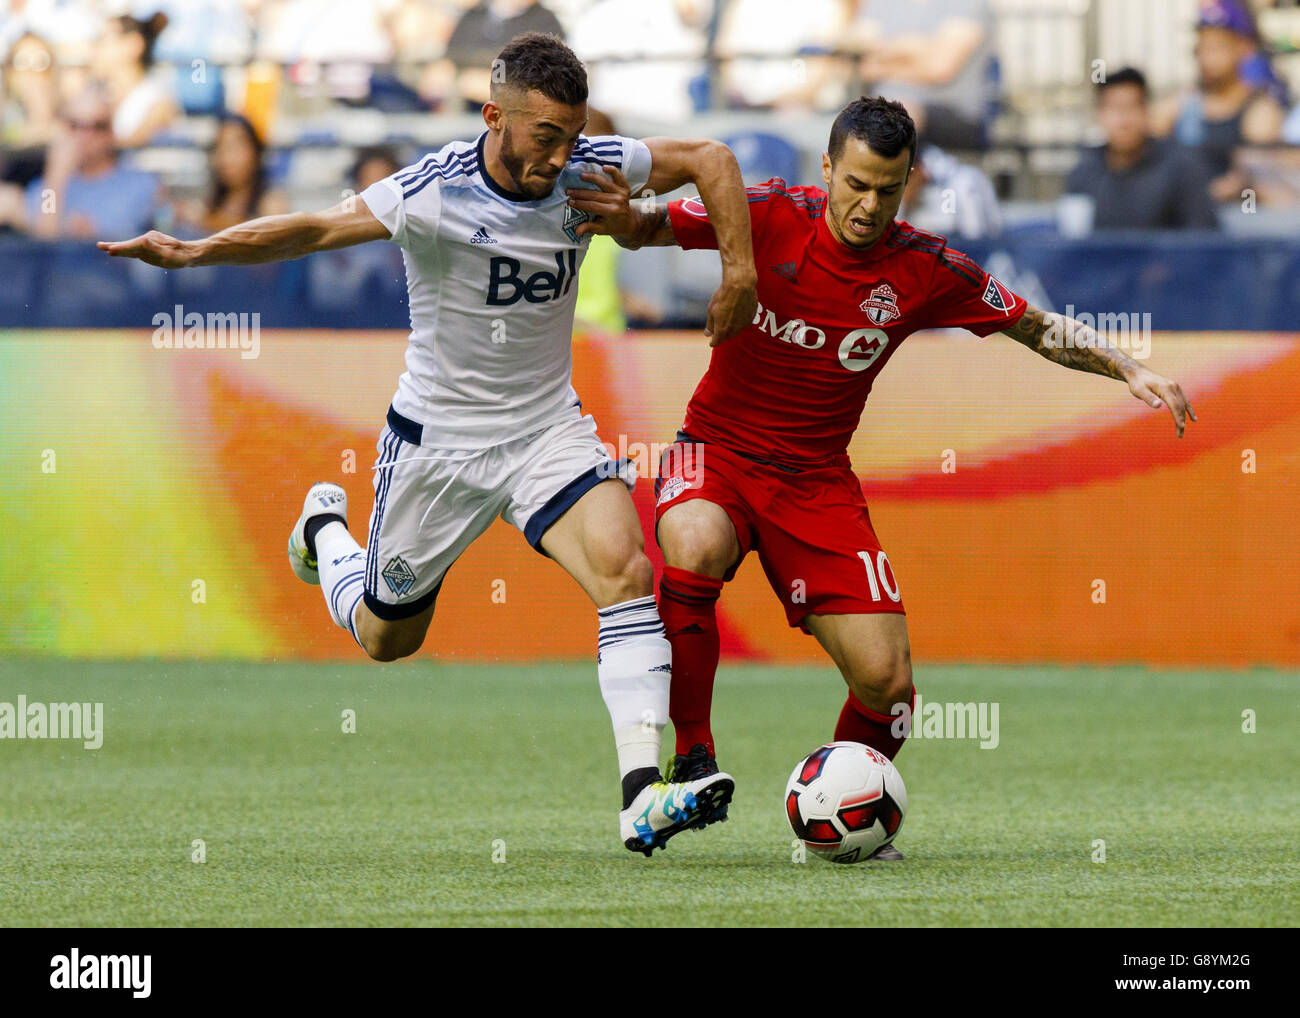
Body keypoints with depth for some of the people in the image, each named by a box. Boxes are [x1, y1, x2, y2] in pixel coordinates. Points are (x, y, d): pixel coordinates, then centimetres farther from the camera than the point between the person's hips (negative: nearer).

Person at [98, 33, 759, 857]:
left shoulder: (588, 170, -12)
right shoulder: (434, 193, -24)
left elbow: (710, 159, 1)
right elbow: (318, 229, -28)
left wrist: (739, 272, -7)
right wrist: (194, 253, -41)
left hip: (548, 430, 2)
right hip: (436, 439, -2)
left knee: (625, 568, -25)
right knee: (386, 637, 14)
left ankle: (643, 795, -29)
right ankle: (327, 530, 49)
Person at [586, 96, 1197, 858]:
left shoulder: (926, 271, -7)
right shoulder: (771, 217, -13)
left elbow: (1039, 330, 4)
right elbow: (650, 229, -8)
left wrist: (1131, 371, -9)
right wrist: (625, 218, -32)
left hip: (817, 479, 2)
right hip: (718, 451, -2)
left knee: (886, 681, -9)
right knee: (695, 548, -38)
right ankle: (692, 757, -21)